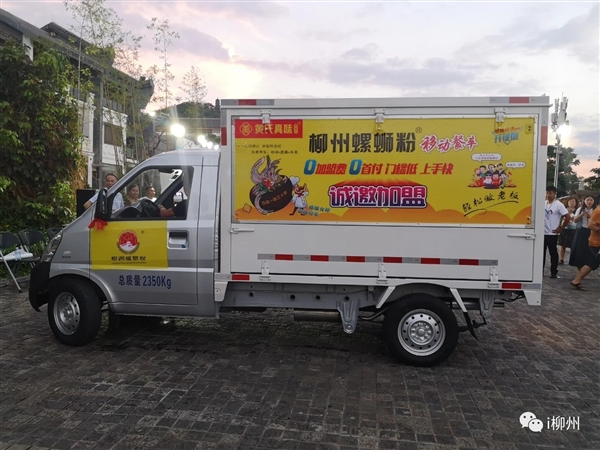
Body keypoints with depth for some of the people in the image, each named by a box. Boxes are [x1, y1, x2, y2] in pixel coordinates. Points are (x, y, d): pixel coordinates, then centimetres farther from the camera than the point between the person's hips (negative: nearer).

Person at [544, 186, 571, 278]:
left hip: (552, 234, -6)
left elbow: (568, 217, -12)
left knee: (553, 253, 2)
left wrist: (561, 228, -9)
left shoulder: (558, 205, -10)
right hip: (542, 232, 6)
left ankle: (554, 272, 11)